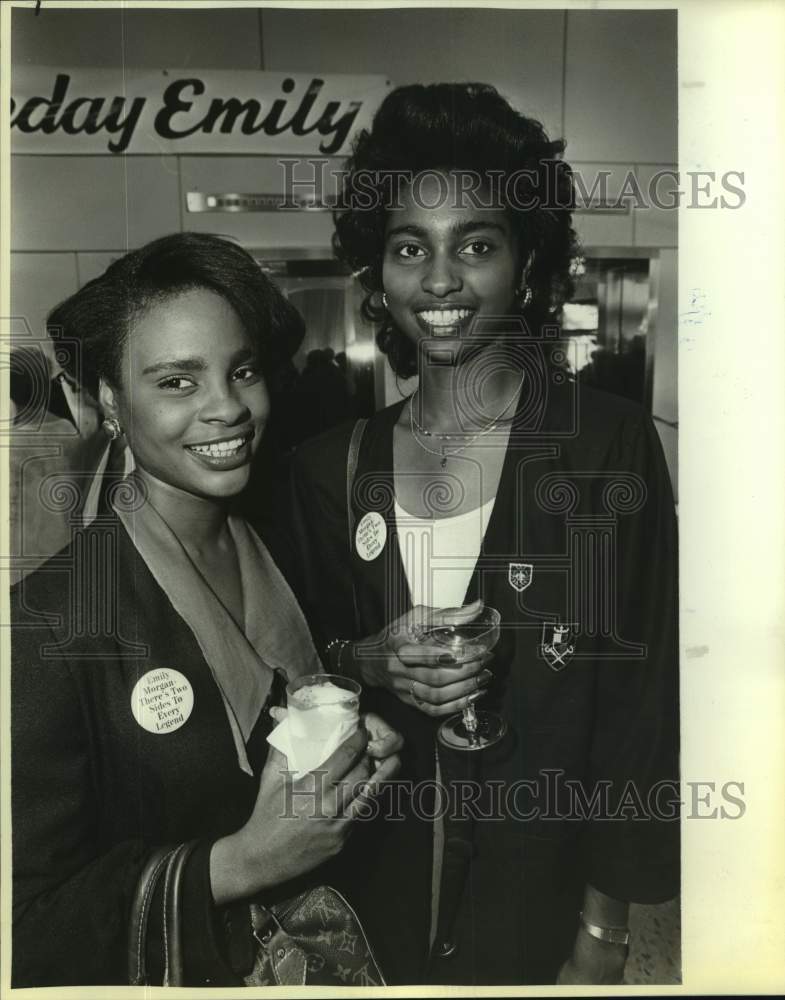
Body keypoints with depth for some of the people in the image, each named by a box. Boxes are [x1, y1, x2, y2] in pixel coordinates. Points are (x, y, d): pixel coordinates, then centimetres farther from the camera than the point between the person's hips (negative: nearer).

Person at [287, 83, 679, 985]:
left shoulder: (607, 441, -14)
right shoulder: (331, 465, -3)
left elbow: (639, 694, -11)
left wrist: (604, 930, -10)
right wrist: (368, 662, -14)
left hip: (545, 885, -2)